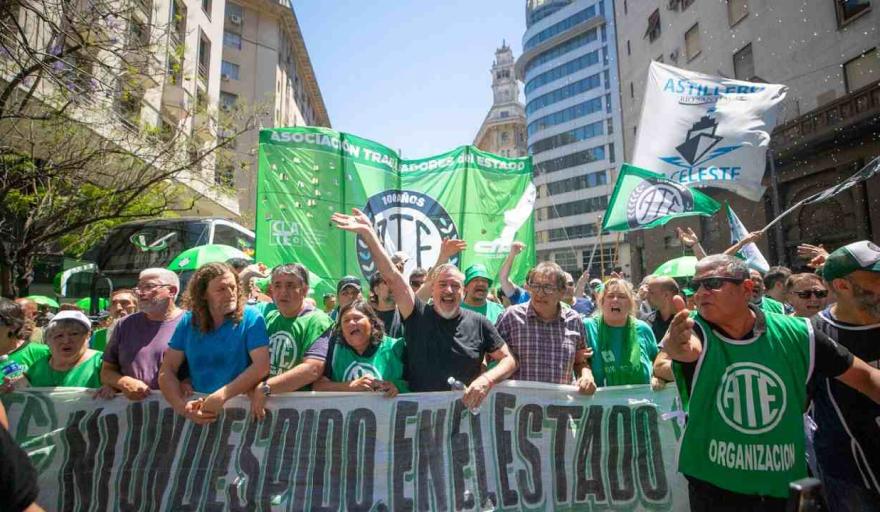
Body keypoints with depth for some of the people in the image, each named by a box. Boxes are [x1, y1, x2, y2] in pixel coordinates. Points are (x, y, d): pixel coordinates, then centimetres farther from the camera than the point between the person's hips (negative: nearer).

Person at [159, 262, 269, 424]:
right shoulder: (188, 322, 5)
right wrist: (182, 405, -13)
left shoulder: (250, 318, -6)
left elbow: (262, 366, -14)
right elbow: (167, 370, 3)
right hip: (198, 409, 4)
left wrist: (222, 395, -22)